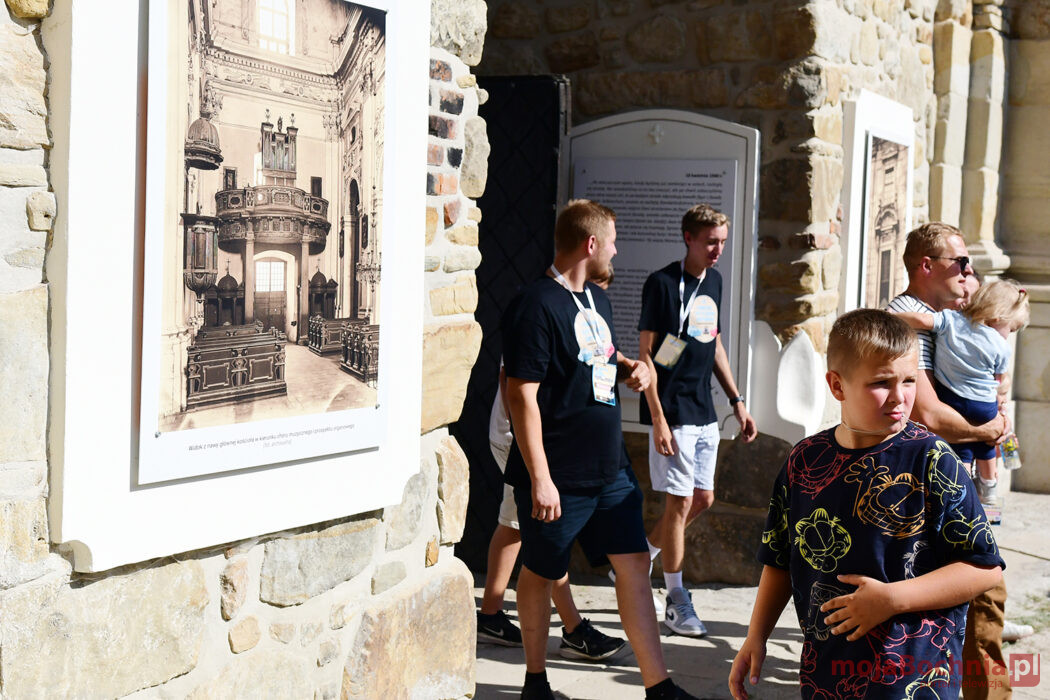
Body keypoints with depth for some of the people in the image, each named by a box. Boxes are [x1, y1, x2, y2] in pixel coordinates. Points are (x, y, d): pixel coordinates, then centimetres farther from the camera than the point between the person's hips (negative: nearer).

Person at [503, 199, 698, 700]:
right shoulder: (537, 306, -17)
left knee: (634, 563, 6)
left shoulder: (597, 299, 12)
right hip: (558, 478, -8)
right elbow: (522, 396, -20)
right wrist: (540, 479, -22)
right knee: (541, 573, 9)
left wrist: (631, 368, 6)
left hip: (610, 470, 8)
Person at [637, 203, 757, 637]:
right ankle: (676, 601, 6)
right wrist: (657, 418, -17)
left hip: (704, 412, 8)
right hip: (674, 412, -8)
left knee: (702, 499, 12)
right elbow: (645, 353, -12)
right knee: (680, 502, -4)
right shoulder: (663, 283, -11)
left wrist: (737, 401, 17)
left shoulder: (714, 281, 11)